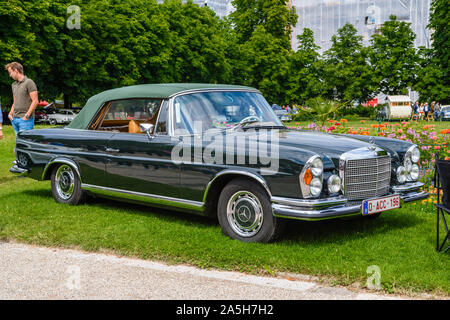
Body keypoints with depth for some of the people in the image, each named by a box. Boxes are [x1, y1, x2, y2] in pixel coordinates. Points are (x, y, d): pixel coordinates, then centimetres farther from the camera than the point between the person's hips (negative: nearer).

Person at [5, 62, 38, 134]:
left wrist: (27, 115, -16)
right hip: (15, 119, 8)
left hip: (25, 120, -8)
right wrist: (10, 113, 9)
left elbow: (35, 101, -12)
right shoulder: (14, 85, 18)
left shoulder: (29, 82, -7)